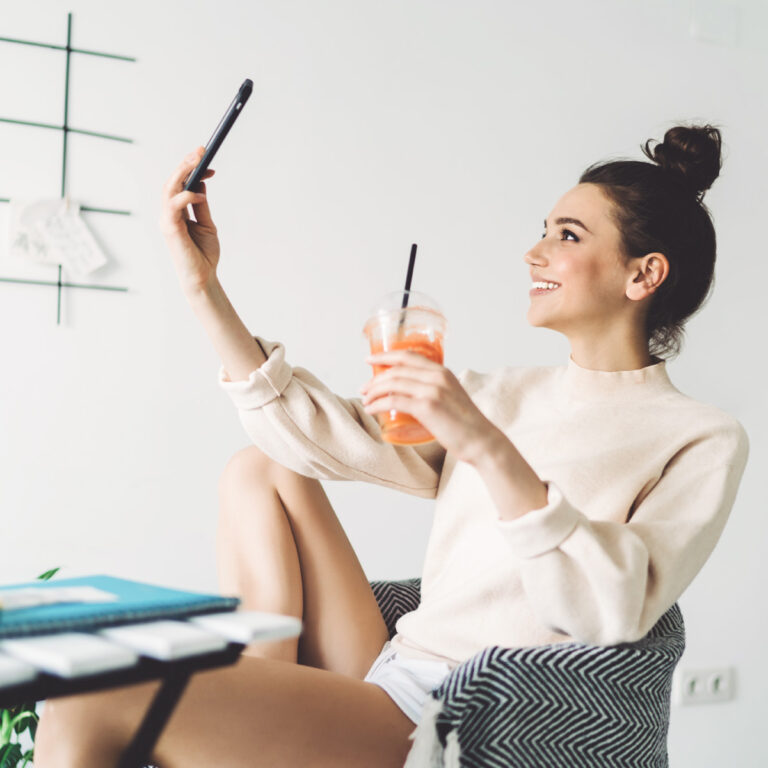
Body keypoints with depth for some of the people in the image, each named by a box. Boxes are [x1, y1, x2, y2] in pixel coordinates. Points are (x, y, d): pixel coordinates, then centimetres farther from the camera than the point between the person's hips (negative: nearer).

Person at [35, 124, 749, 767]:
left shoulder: (701, 441, -2)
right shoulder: (504, 394, 16)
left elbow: (613, 611, -18)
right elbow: (323, 436, 7)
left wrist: (488, 448, -26)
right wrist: (202, 285, 5)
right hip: (393, 679, 8)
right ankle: (263, 708, 0)